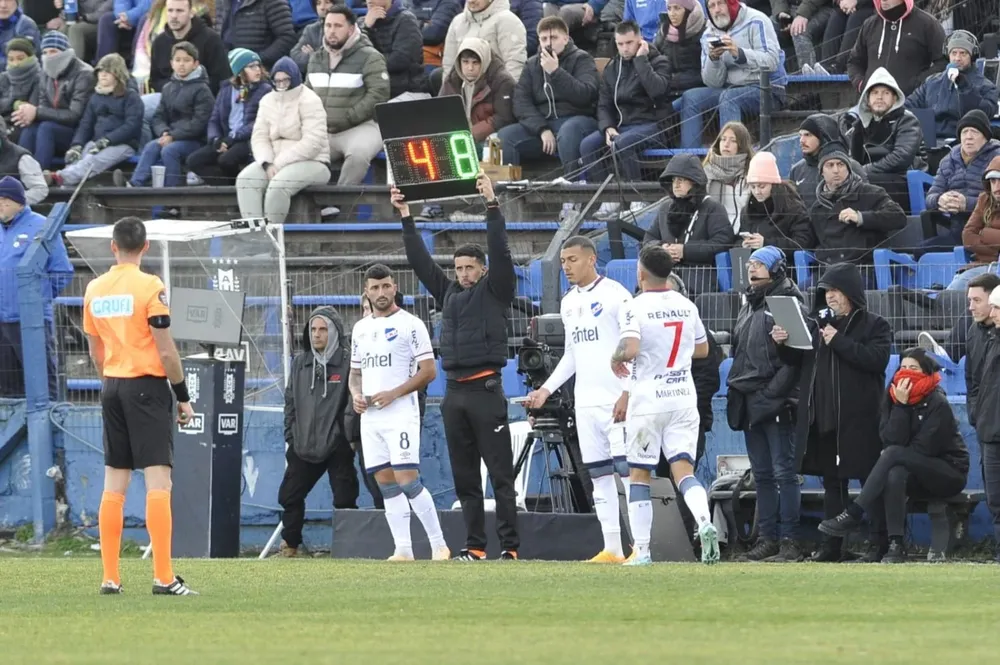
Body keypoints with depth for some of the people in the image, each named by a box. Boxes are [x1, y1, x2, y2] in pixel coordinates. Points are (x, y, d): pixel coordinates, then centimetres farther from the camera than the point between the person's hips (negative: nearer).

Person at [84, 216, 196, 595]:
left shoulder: (95, 289, 7)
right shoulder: (150, 287, -10)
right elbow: (166, 350, -11)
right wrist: (183, 396, -3)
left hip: (113, 387, 6)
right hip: (148, 386, -6)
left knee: (114, 485, 9)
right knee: (158, 481, -7)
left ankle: (110, 578, 8)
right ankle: (163, 578, -13)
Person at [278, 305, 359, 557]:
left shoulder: (347, 363, -6)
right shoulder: (300, 364, 12)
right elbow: (290, 402, 18)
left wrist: (351, 437, -10)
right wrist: (290, 437, 12)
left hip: (338, 448, -5)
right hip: (304, 447, 6)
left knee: (344, 499, -5)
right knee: (289, 496, 7)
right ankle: (289, 544, 19)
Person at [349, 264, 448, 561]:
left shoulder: (410, 324, -4)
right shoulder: (361, 328, 16)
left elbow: (428, 371, -8)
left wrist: (393, 394, -16)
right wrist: (356, 395, 2)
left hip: (401, 414, -7)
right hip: (370, 415, 7)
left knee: (407, 479, -14)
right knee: (386, 483, 3)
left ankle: (438, 545, -6)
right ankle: (403, 550, 5)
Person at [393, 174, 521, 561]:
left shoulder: (496, 291, 2)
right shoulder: (449, 293, 17)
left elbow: (500, 253, -9)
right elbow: (420, 261, 18)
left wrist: (492, 206, -14)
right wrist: (405, 217, 14)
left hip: (486, 389, -6)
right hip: (454, 393, 6)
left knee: (500, 472, -7)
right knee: (464, 477, 6)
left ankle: (510, 547, -9)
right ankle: (474, 546, 8)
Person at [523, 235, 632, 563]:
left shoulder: (614, 295, -8)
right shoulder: (568, 303, 16)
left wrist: (628, 392, -18)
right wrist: (546, 389, 16)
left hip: (617, 399, -8)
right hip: (585, 401, 8)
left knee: (628, 468, -11)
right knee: (598, 473, 6)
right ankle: (611, 549, 8)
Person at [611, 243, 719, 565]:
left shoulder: (635, 308, -11)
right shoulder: (686, 306, 7)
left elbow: (630, 348, -25)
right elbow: (702, 349, 19)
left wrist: (616, 358, -4)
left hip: (648, 399, -4)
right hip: (684, 397, 4)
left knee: (638, 474, 6)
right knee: (683, 469, 0)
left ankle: (642, 550, 4)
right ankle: (705, 523, -28)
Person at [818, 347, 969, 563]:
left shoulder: (937, 404, -12)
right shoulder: (893, 398, 2)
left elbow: (924, 448, -15)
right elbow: (891, 440, -11)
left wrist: (892, 456, -8)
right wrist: (900, 406, -20)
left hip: (949, 473, -4)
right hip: (918, 477, 4)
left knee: (894, 454, -29)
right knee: (895, 474, -33)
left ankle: (853, 515, -32)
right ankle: (896, 545, -38)